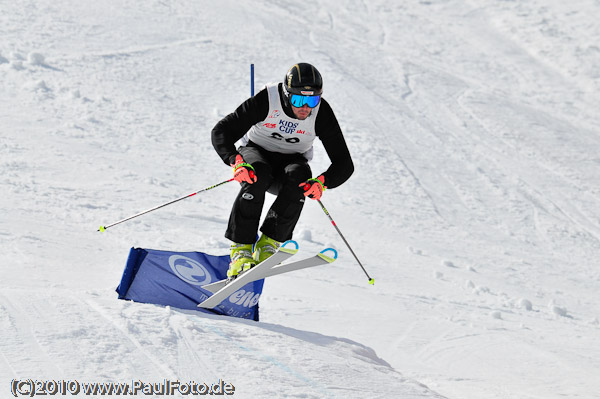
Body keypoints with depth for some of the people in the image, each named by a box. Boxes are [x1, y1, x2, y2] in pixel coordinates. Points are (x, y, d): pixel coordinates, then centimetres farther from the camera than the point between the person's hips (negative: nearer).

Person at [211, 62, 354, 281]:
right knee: (257, 176, -36)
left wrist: (322, 182, -39)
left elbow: (344, 164, -18)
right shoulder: (266, 101, -26)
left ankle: (269, 242, -25)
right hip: (256, 151, -2)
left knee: (299, 176, -33)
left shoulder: (322, 113, -20)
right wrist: (236, 161, -44)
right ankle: (241, 247, -30)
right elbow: (221, 132, -25)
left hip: (290, 160, 2)